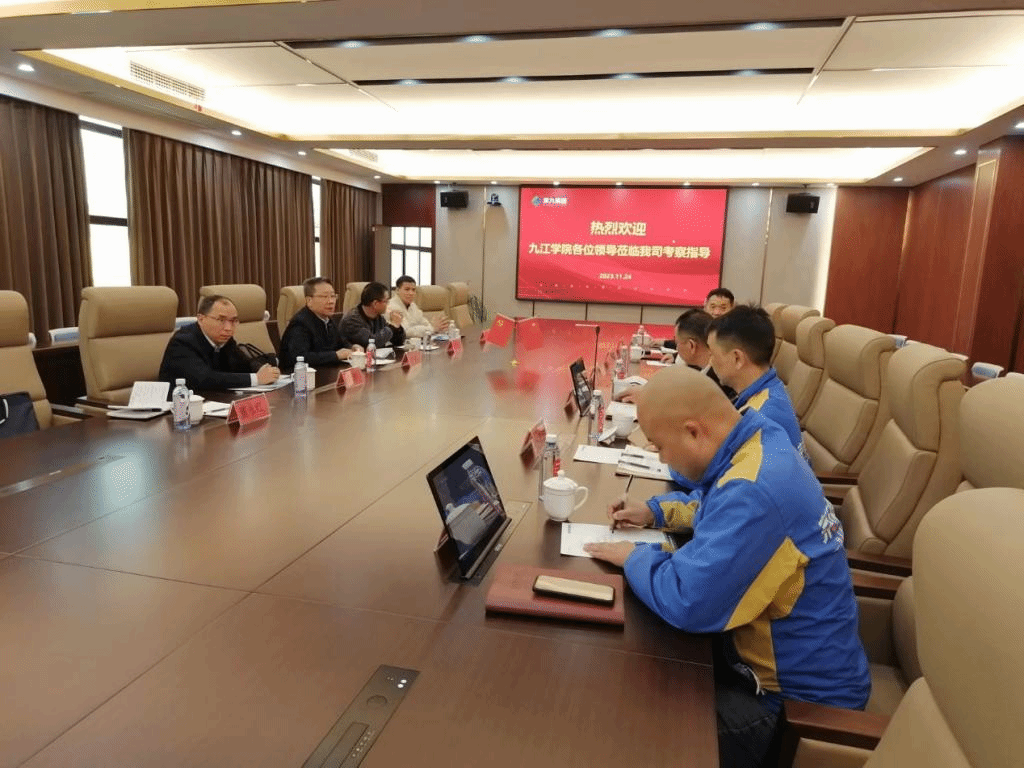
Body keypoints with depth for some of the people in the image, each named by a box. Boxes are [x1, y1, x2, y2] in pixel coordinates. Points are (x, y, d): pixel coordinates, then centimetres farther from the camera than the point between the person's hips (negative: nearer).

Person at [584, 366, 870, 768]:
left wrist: (634, 557, -17)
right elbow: (719, 506, 19)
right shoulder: (760, 440, -4)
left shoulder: (754, 491, -35)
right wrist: (656, 510, 5)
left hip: (800, 697, -9)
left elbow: (685, 601, -36)